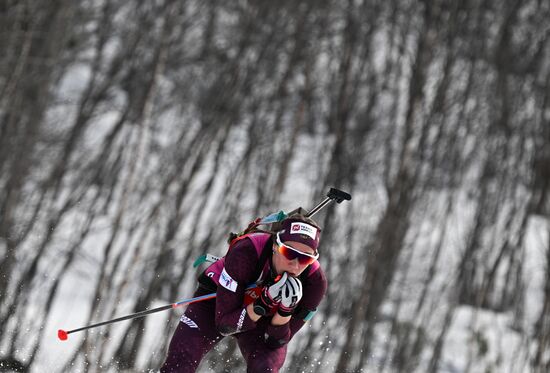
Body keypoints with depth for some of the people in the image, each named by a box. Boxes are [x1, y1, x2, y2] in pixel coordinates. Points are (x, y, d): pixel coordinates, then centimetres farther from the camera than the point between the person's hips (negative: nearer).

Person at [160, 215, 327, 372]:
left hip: (264, 321, 1)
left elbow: (276, 342, -20)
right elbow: (224, 325, -31)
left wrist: (286, 311, -40)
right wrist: (263, 304, -45)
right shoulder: (246, 252, -37)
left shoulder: (314, 281, -30)